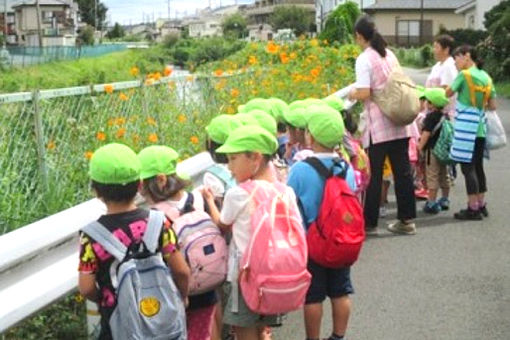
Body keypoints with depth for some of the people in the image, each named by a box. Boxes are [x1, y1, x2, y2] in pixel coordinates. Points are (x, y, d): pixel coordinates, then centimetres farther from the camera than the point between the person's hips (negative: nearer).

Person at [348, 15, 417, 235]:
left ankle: (370, 223, 9)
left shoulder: (364, 59, -10)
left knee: (374, 175, 1)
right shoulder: (389, 54, 11)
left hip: (378, 126, -7)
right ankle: (406, 220, 16)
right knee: (402, 171, 9)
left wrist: (351, 95, 3)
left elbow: (364, 93, -16)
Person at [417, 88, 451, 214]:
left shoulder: (431, 116, -16)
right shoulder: (446, 115, 8)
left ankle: (432, 203, -2)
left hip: (433, 149, -8)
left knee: (432, 177, -3)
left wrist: (420, 146, -15)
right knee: (444, 175, 17)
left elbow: (426, 133, -20)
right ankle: (445, 200, 27)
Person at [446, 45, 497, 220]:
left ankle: (473, 208, -2)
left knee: (468, 167, -3)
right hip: (480, 127, 7)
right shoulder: (486, 77, 10)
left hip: (466, 126, -7)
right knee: (478, 166, 15)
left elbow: (448, 93, 2)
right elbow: (492, 106, 11)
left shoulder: (464, 75, -9)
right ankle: (481, 205, 22)